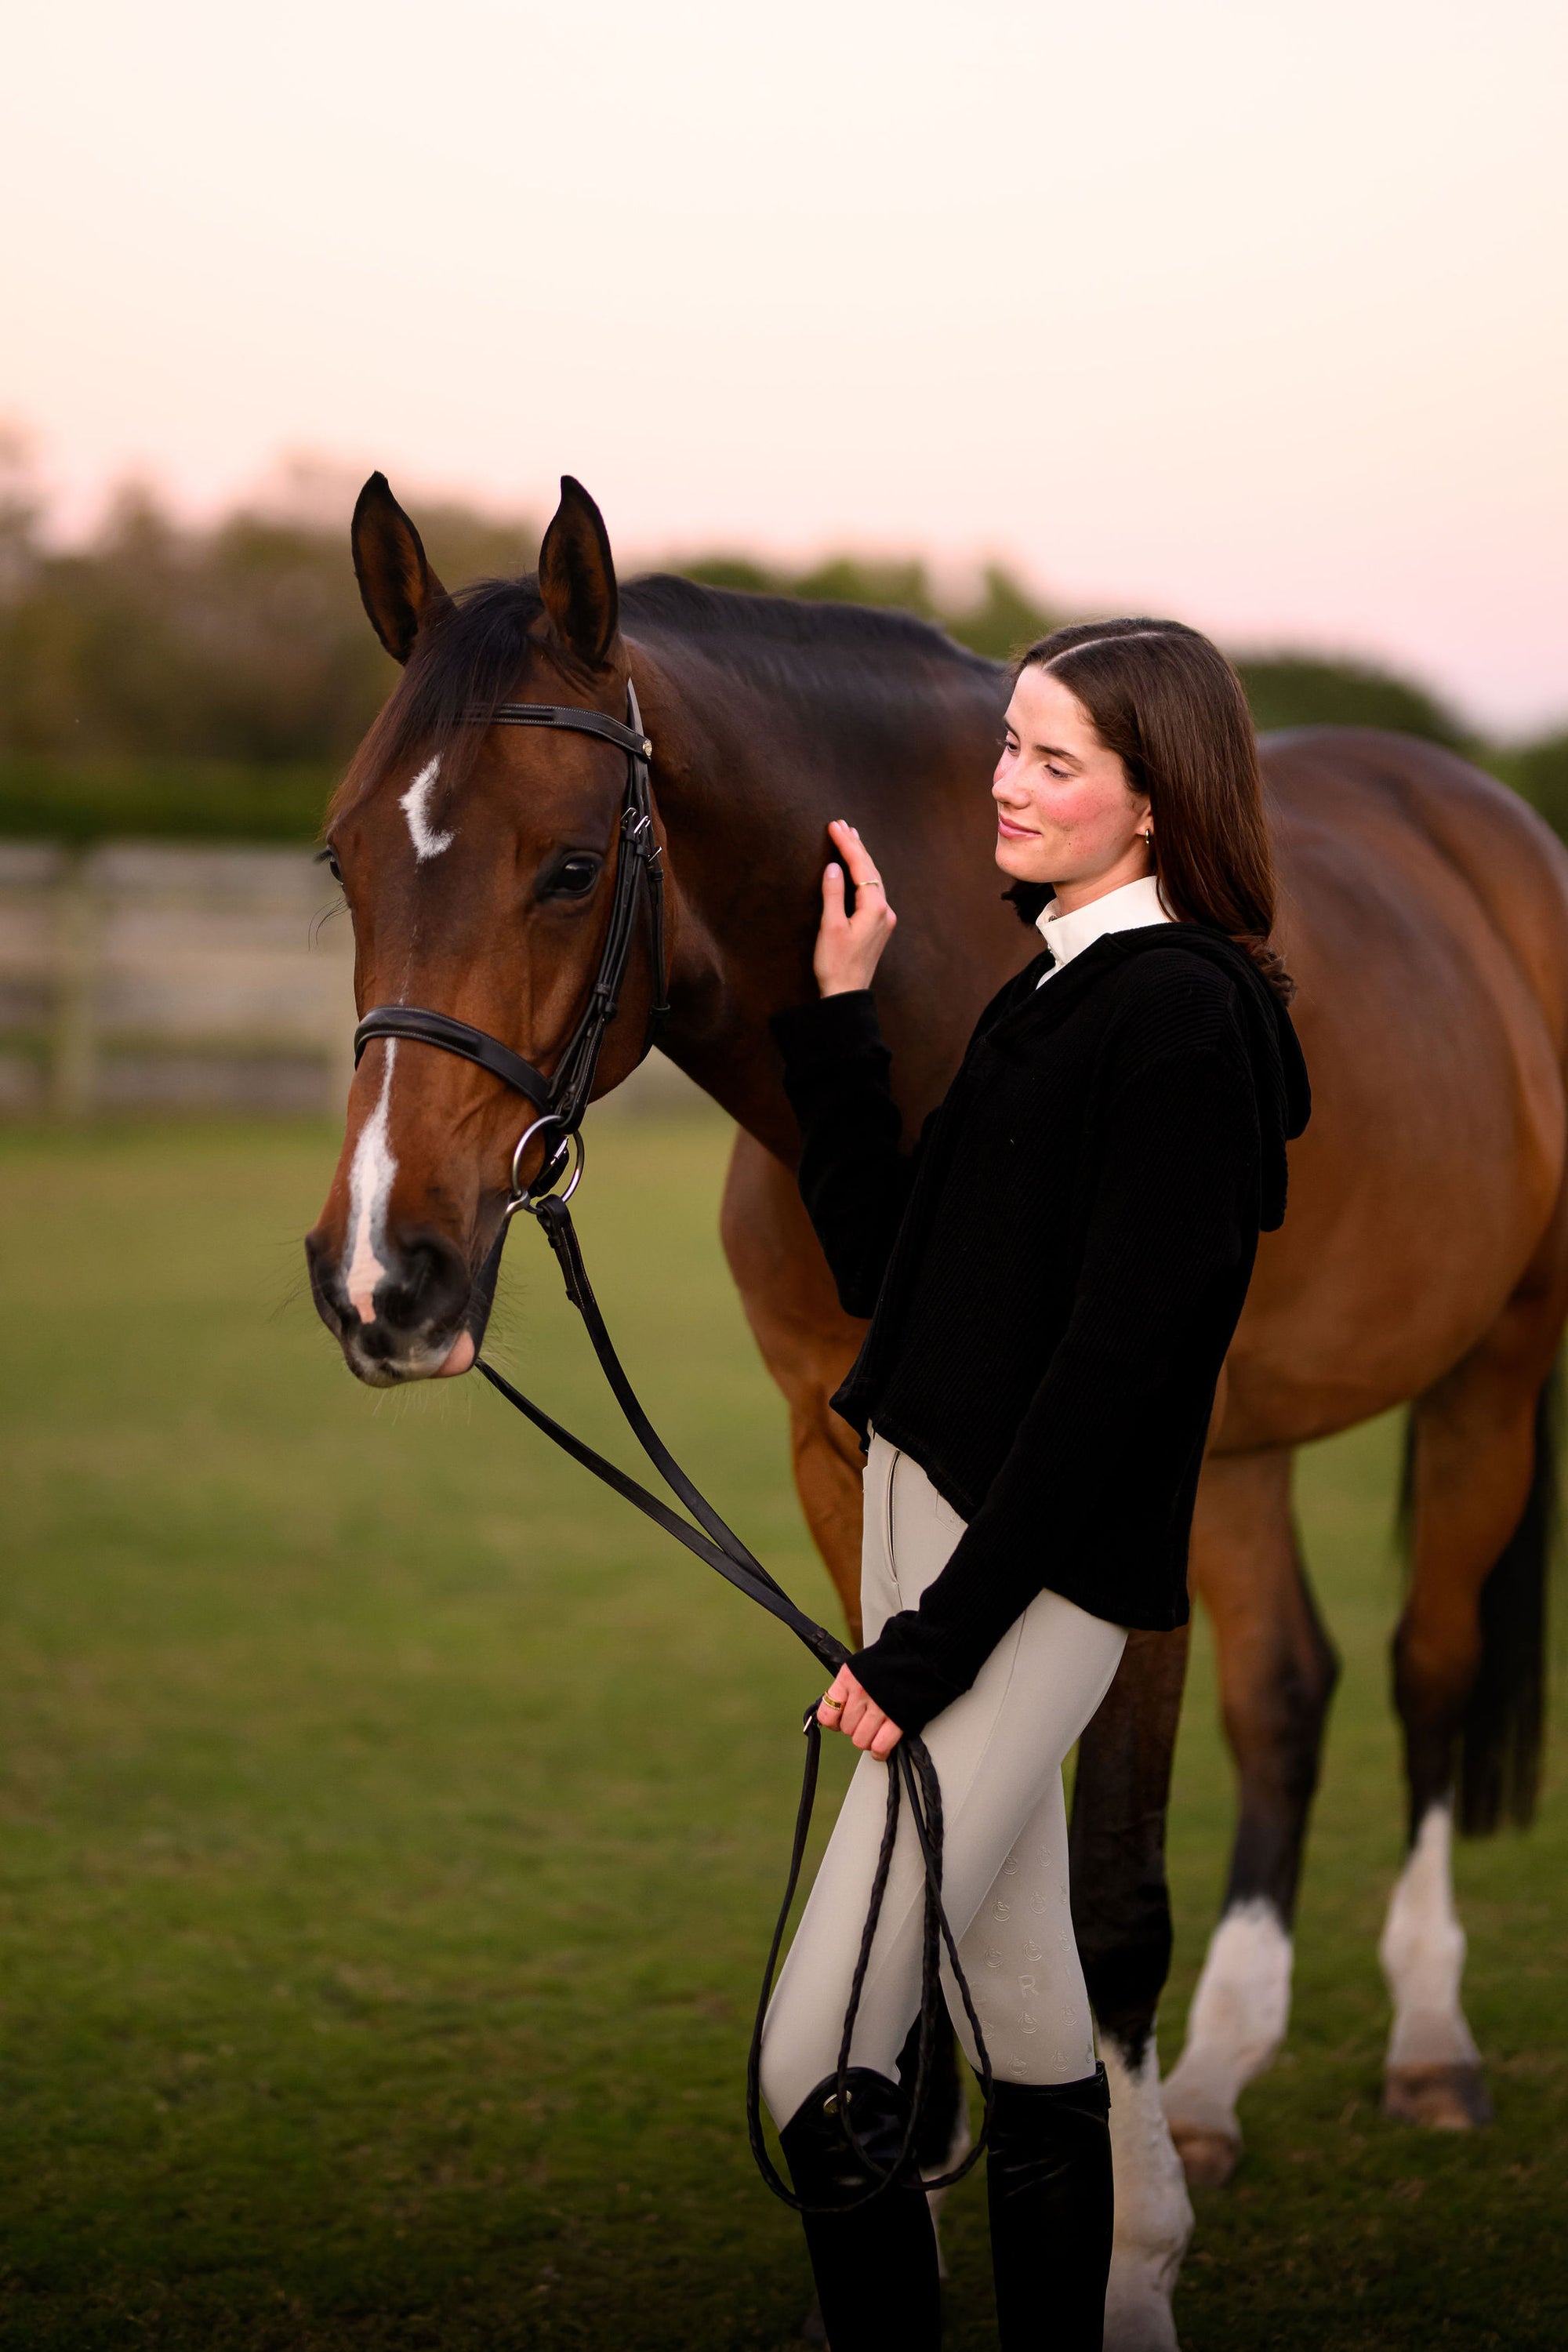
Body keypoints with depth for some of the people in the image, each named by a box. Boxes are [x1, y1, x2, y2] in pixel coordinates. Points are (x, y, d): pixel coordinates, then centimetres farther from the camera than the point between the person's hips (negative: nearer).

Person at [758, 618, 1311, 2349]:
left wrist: (933, 1638, -19)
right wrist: (837, 1009, 7)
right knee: (1023, 2015, 17)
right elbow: (881, 1268, 13)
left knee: (814, 2060, -9)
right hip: (929, 1505, 9)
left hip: (1041, 1568, -9)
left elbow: (1117, 1367, -20)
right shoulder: (1045, 991, 12)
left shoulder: (1183, 1019, -16)